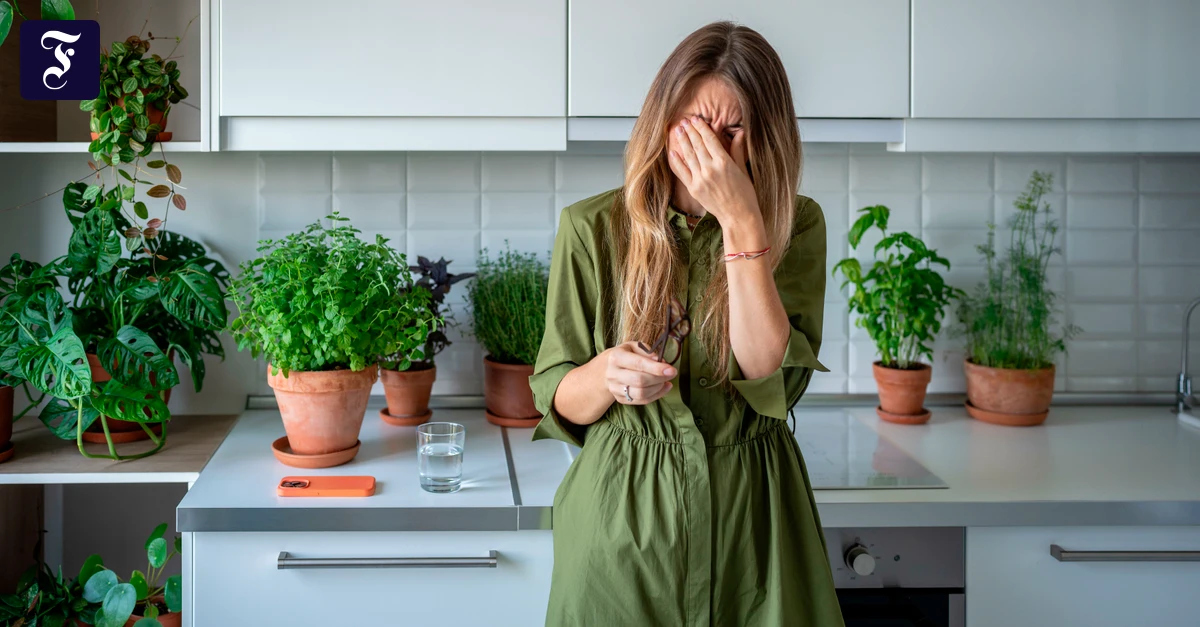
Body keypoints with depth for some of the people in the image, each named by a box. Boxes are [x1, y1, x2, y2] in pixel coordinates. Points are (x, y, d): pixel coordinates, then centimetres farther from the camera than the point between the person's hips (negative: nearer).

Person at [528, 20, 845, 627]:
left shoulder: (795, 226, -3)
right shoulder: (593, 228, -4)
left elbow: (767, 367, -19)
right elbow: (559, 402, -1)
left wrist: (741, 220, -21)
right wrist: (607, 372, -23)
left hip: (751, 515, 1)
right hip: (621, 509, 0)